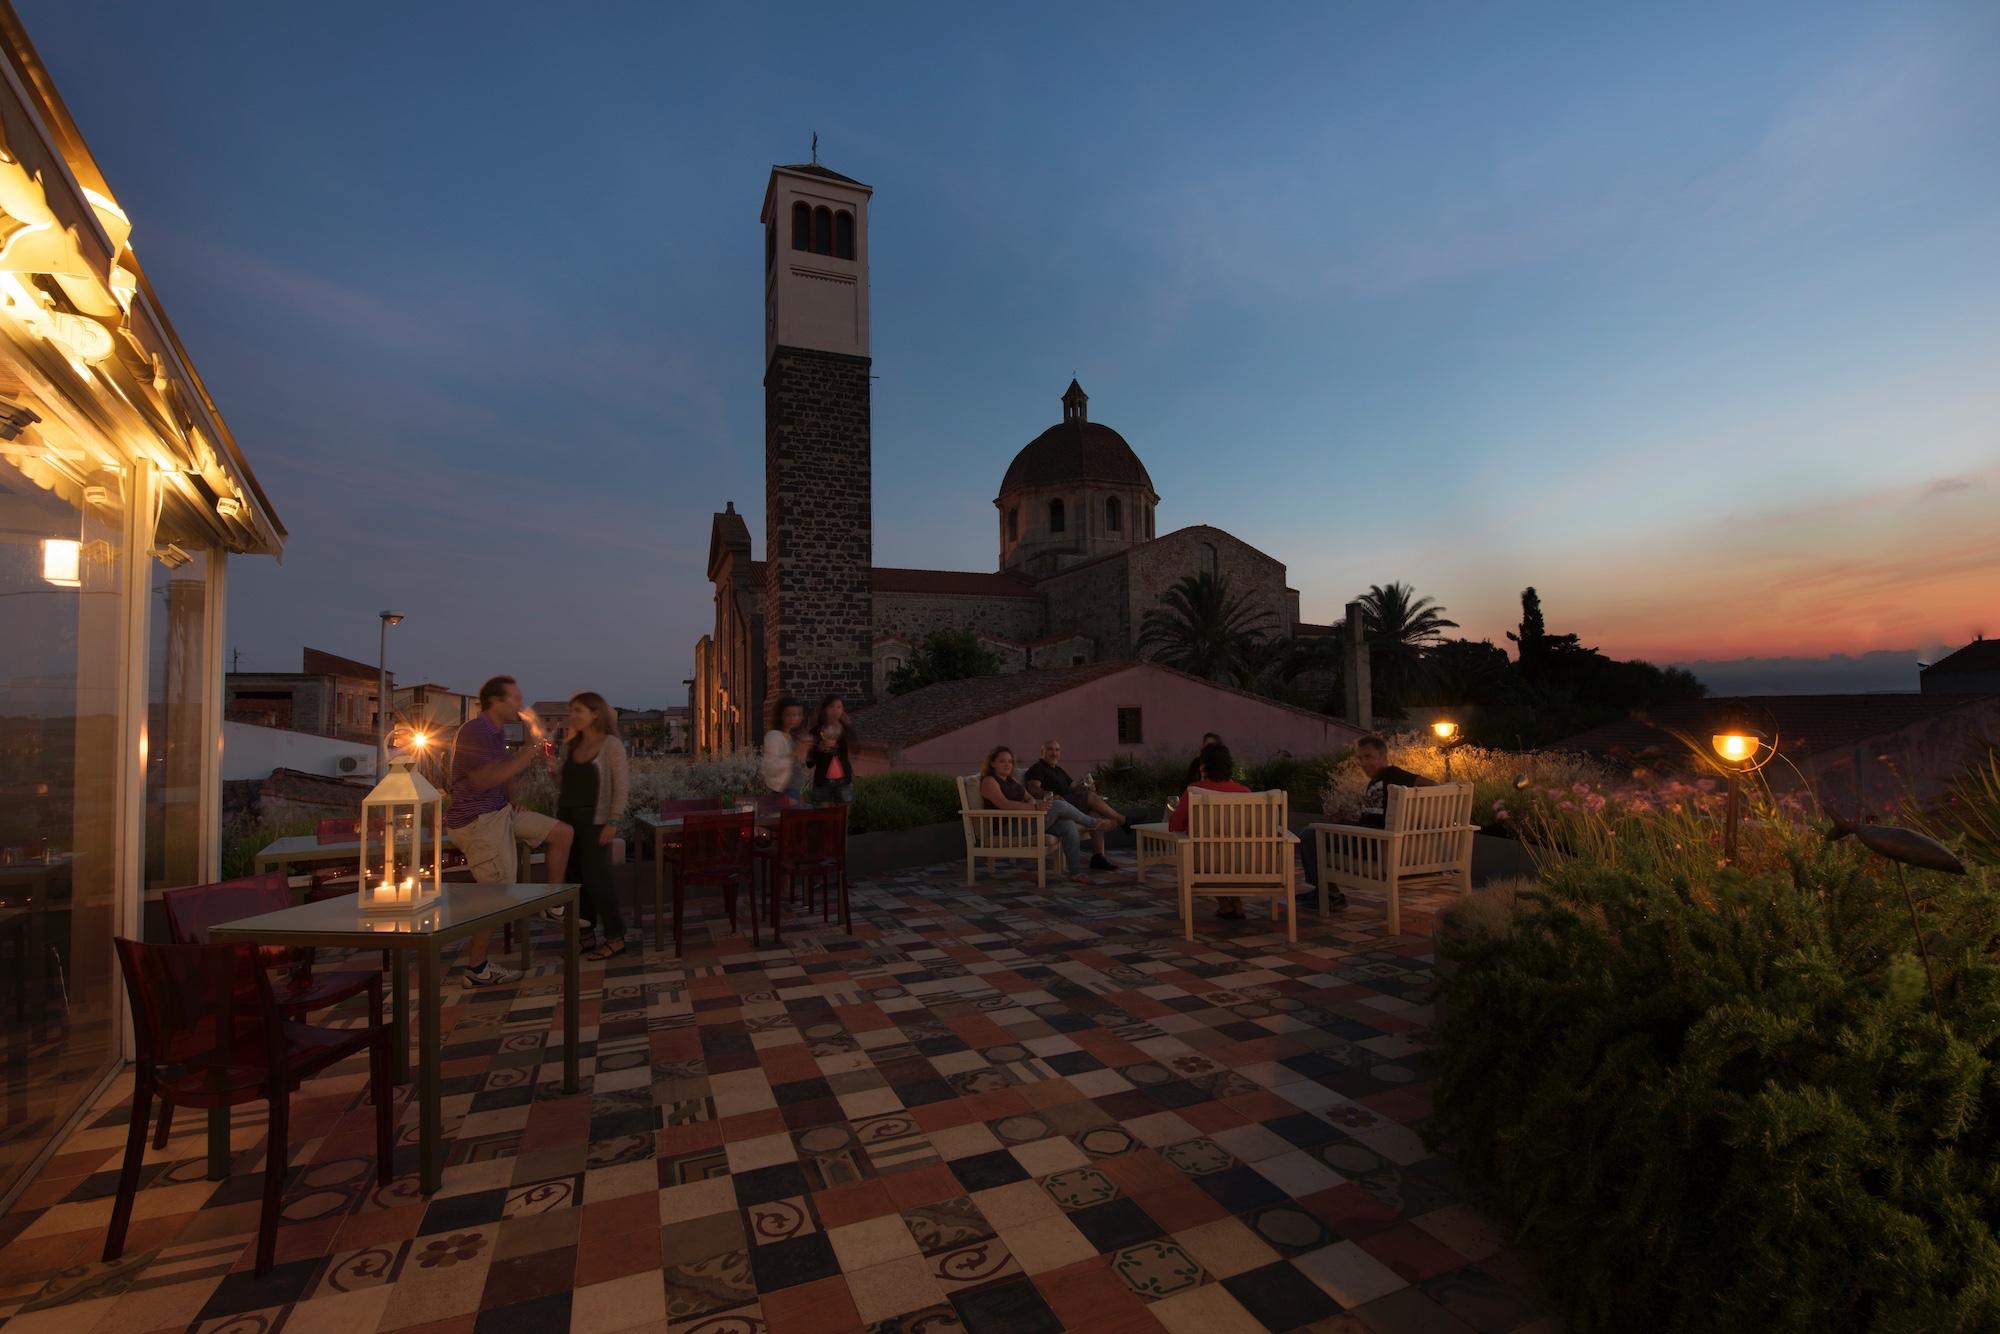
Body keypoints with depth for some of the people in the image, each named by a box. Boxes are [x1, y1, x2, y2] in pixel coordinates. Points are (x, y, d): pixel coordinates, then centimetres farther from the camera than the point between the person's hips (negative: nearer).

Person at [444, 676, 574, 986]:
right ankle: (476, 969, 9)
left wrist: (532, 753, 2)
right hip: (477, 821, -9)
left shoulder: (496, 732, 11)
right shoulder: (474, 731, -19)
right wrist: (527, 754, -22)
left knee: (563, 833, 8)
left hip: (502, 812, 9)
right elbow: (482, 781, -27)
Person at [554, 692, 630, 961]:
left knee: (596, 877, -6)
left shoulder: (611, 745, -5)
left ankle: (615, 938, 3)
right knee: (575, 878, 8)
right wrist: (555, 770, -1)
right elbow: (563, 785, 18)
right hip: (568, 819, 6)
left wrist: (613, 822, -17)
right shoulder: (570, 747, 13)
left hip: (594, 820, -6)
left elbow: (621, 786, -10)